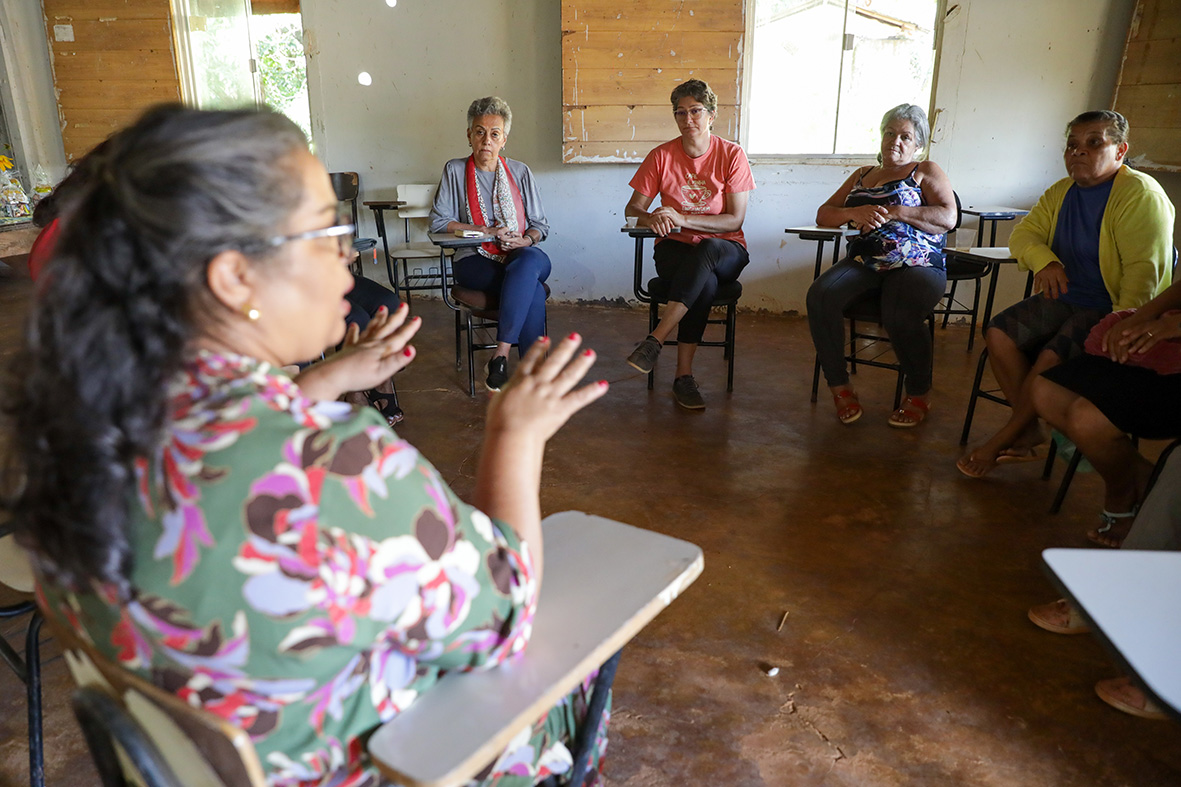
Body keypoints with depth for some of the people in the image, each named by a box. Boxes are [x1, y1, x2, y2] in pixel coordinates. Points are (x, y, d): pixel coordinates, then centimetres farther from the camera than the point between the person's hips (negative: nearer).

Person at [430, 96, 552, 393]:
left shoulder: (520, 172, 15)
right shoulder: (455, 170, 10)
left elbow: (541, 224, 15)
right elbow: (438, 222, 5)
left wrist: (524, 240, -10)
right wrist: (486, 231, -6)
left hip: (522, 256, 2)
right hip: (475, 261, -2)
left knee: (529, 262, -39)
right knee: (532, 290, -35)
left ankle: (500, 356, -37)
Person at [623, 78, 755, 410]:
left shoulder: (731, 155, -2)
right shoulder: (662, 156, 3)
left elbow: (735, 220, -8)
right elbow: (632, 210, 4)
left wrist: (681, 218, -20)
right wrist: (652, 219, -21)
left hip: (723, 250, 0)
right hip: (675, 249, 0)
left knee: (707, 251, -39)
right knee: (705, 283, -36)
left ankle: (654, 341, -37)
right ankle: (683, 375, -27)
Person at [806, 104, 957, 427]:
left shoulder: (926, 172, 14)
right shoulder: (862, 175, 26)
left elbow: (948, 218, -3)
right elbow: (823, 215, 18)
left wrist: (894, 212, -11)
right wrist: (855, 213, -3)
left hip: (916, 264, -4)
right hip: (863, 263, 4)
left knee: (899, 317, -35)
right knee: (820, 295, -27)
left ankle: (919, 394, -8)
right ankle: (839, 386, -14)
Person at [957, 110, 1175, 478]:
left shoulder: (1141, 196, -14)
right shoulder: (1061, 192, 10)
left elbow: (1144, 271, -23)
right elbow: (1023, 233, 6)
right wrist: (1044, 260, -17)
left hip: (1109, 309, -7)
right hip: (1065, 299, 7)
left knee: (1052, 357, -28)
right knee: (999, 333, -14)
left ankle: (1001, 441, -10)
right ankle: (1029, 433, -6)